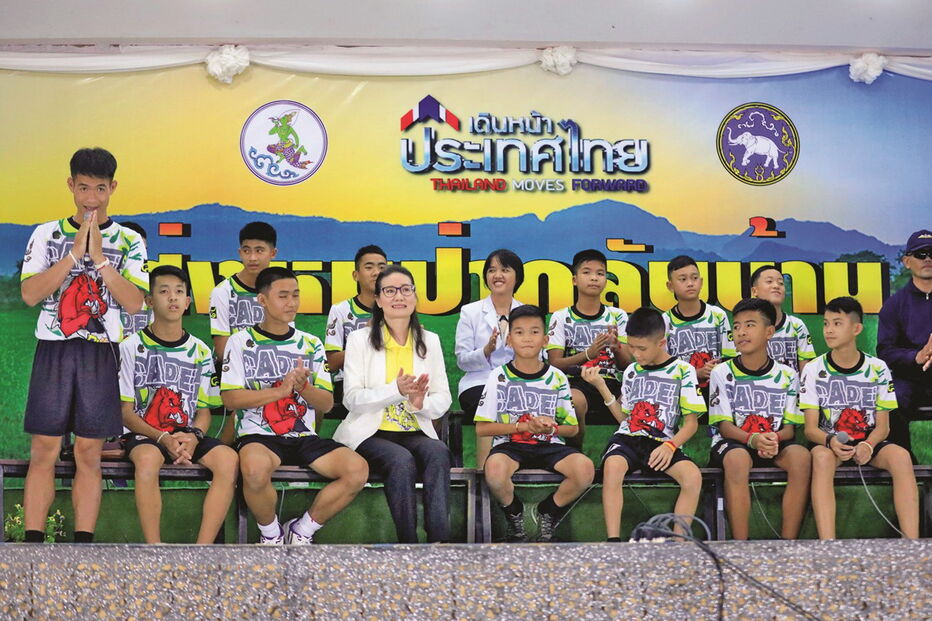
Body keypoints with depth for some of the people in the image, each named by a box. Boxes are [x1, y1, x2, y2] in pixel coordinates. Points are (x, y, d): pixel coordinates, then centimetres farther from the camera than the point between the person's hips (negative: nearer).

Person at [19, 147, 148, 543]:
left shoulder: (129, 242, 8)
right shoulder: (47, 235, 8)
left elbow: (134, 303, -4)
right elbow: (30, 294, -3)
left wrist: (99, 258, -11)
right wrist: (75, 254, -10)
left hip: (101, 354, 0)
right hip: (53, 351, 0)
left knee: (89, 456, 1)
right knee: (43, 452, -3)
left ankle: (83, 543, 3)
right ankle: (33, 543, -1)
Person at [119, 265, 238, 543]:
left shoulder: (199, 351, 12)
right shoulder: (132, 347, 2)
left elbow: (204, 411, 11)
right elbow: (125, 412, -1)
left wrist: (193, 437, -13)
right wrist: (163, 438, -17)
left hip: (188, 436, 3)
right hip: (144, 434, -3)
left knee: (228, 459, -27)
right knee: (147, 458, -39)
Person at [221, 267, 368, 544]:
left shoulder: (311, 344, 15)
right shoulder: (241, 342, 5)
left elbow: (326, 403, 9)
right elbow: (230, 398, -5)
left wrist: (302, 387, -13)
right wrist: (281, 390, -15)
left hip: (304, 436, 4)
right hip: (258, 435, -4)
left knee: (358, 470, -22)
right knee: (255, 469, -39)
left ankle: (302, 530, 0)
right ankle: (271, 533, -7)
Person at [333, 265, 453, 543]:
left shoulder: (430, 341, 14)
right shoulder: (360, 340, 5)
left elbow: (443, 400, 9)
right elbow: (351, 399, -6)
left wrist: (422, 403, -15)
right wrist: (396, 390, -22)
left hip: (415, 433, 3)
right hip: (371, 433, -2)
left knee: (439, 453, -32)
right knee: (402, 459, -35)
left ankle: (439, 539, -39)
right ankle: (409, 541, -30)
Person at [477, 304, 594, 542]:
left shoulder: (557, 378, 6)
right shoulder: (499, 377, 1)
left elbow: (572, 428, 11)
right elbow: (482, 427, -2)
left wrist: (552, 427, -12)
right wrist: (522, 426, -12)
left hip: (549, 445, 2)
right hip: (510, 445, -2)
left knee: (585, 468, -29)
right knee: (495, 468, -38)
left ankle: (548, 513, 0)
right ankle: (515, 517, -5)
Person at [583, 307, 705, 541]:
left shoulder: (683, 371, 6)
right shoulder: (631, 371, 17)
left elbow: (691, 422, 3)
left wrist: (670, 446, -15)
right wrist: (601, 386, 11)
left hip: (663, 443, -2)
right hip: (628, 438, 2)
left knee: (693, 476, -32)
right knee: (612, 465, -34)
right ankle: (613, 540, -36)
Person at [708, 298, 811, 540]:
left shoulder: (786, 376, 6)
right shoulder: (722, 373, 1)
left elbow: (790, 427, 4)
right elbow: (724, 426, -4)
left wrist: (774, 438, -21)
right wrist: (753, 439, -25)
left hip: (776, 444, 2)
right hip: (732, 443, -2)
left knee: (801, 456, -31)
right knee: (737, 459, -37)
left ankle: (788, 543, -27)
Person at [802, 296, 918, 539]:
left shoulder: (878, 369, 2)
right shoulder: (814, 370, -1)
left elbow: (883, 425, 1)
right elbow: (811, 428, -5)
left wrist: (868, 446, -22)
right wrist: (831, 442, -29)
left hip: (869, 442, 1)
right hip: (830, 443, -1)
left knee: (901, 456, -31)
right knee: (822, 457, -37)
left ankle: (912, 541, -34)